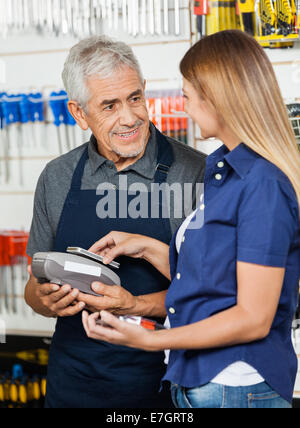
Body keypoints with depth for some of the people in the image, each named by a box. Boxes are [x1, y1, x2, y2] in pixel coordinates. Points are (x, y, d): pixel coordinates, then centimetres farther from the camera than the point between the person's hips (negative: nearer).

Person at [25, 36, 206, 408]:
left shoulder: (195, 174, -9)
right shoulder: (56, 179, 3)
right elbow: (36, 286, 10)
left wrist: (137, 306, -25)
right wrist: (44, 300, -12)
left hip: (161, 380, -3)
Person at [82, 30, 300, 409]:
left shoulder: (263, 185, -18)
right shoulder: (224, 172, 13)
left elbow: (253, 319, -21)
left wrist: (150, 340, -24)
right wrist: (147, 248, 13)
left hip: (236, 390, -9)